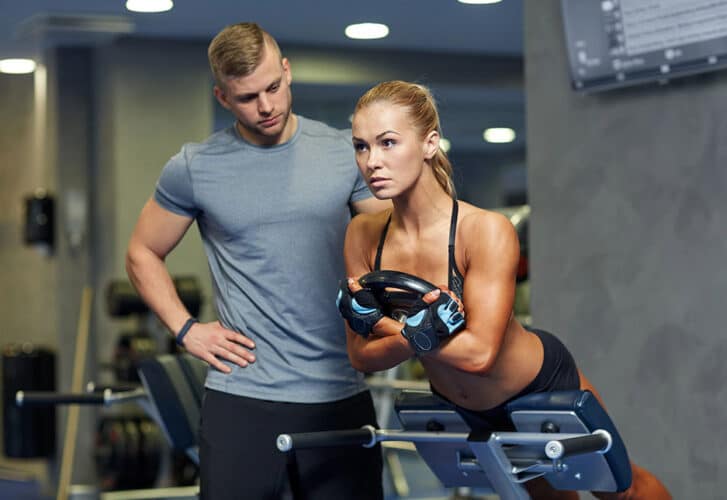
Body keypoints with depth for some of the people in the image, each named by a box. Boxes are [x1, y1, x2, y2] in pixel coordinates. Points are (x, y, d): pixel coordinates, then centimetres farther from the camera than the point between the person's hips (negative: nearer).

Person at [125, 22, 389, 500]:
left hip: (341, 394, 1)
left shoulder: (345, 153, 3)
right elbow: (143, 254, 13)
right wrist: (186, 329, 1)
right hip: (242, 398, -1)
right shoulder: (194, 168, 2)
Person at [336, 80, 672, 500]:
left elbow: (479, 351, -37)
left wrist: (380, 322, -33)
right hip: (466, 410, 5)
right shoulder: (364, 235, -18)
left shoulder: (486, 231, -33)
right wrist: (423, 333, -36)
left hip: (543, 385, -5)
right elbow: (363, 355, -17)